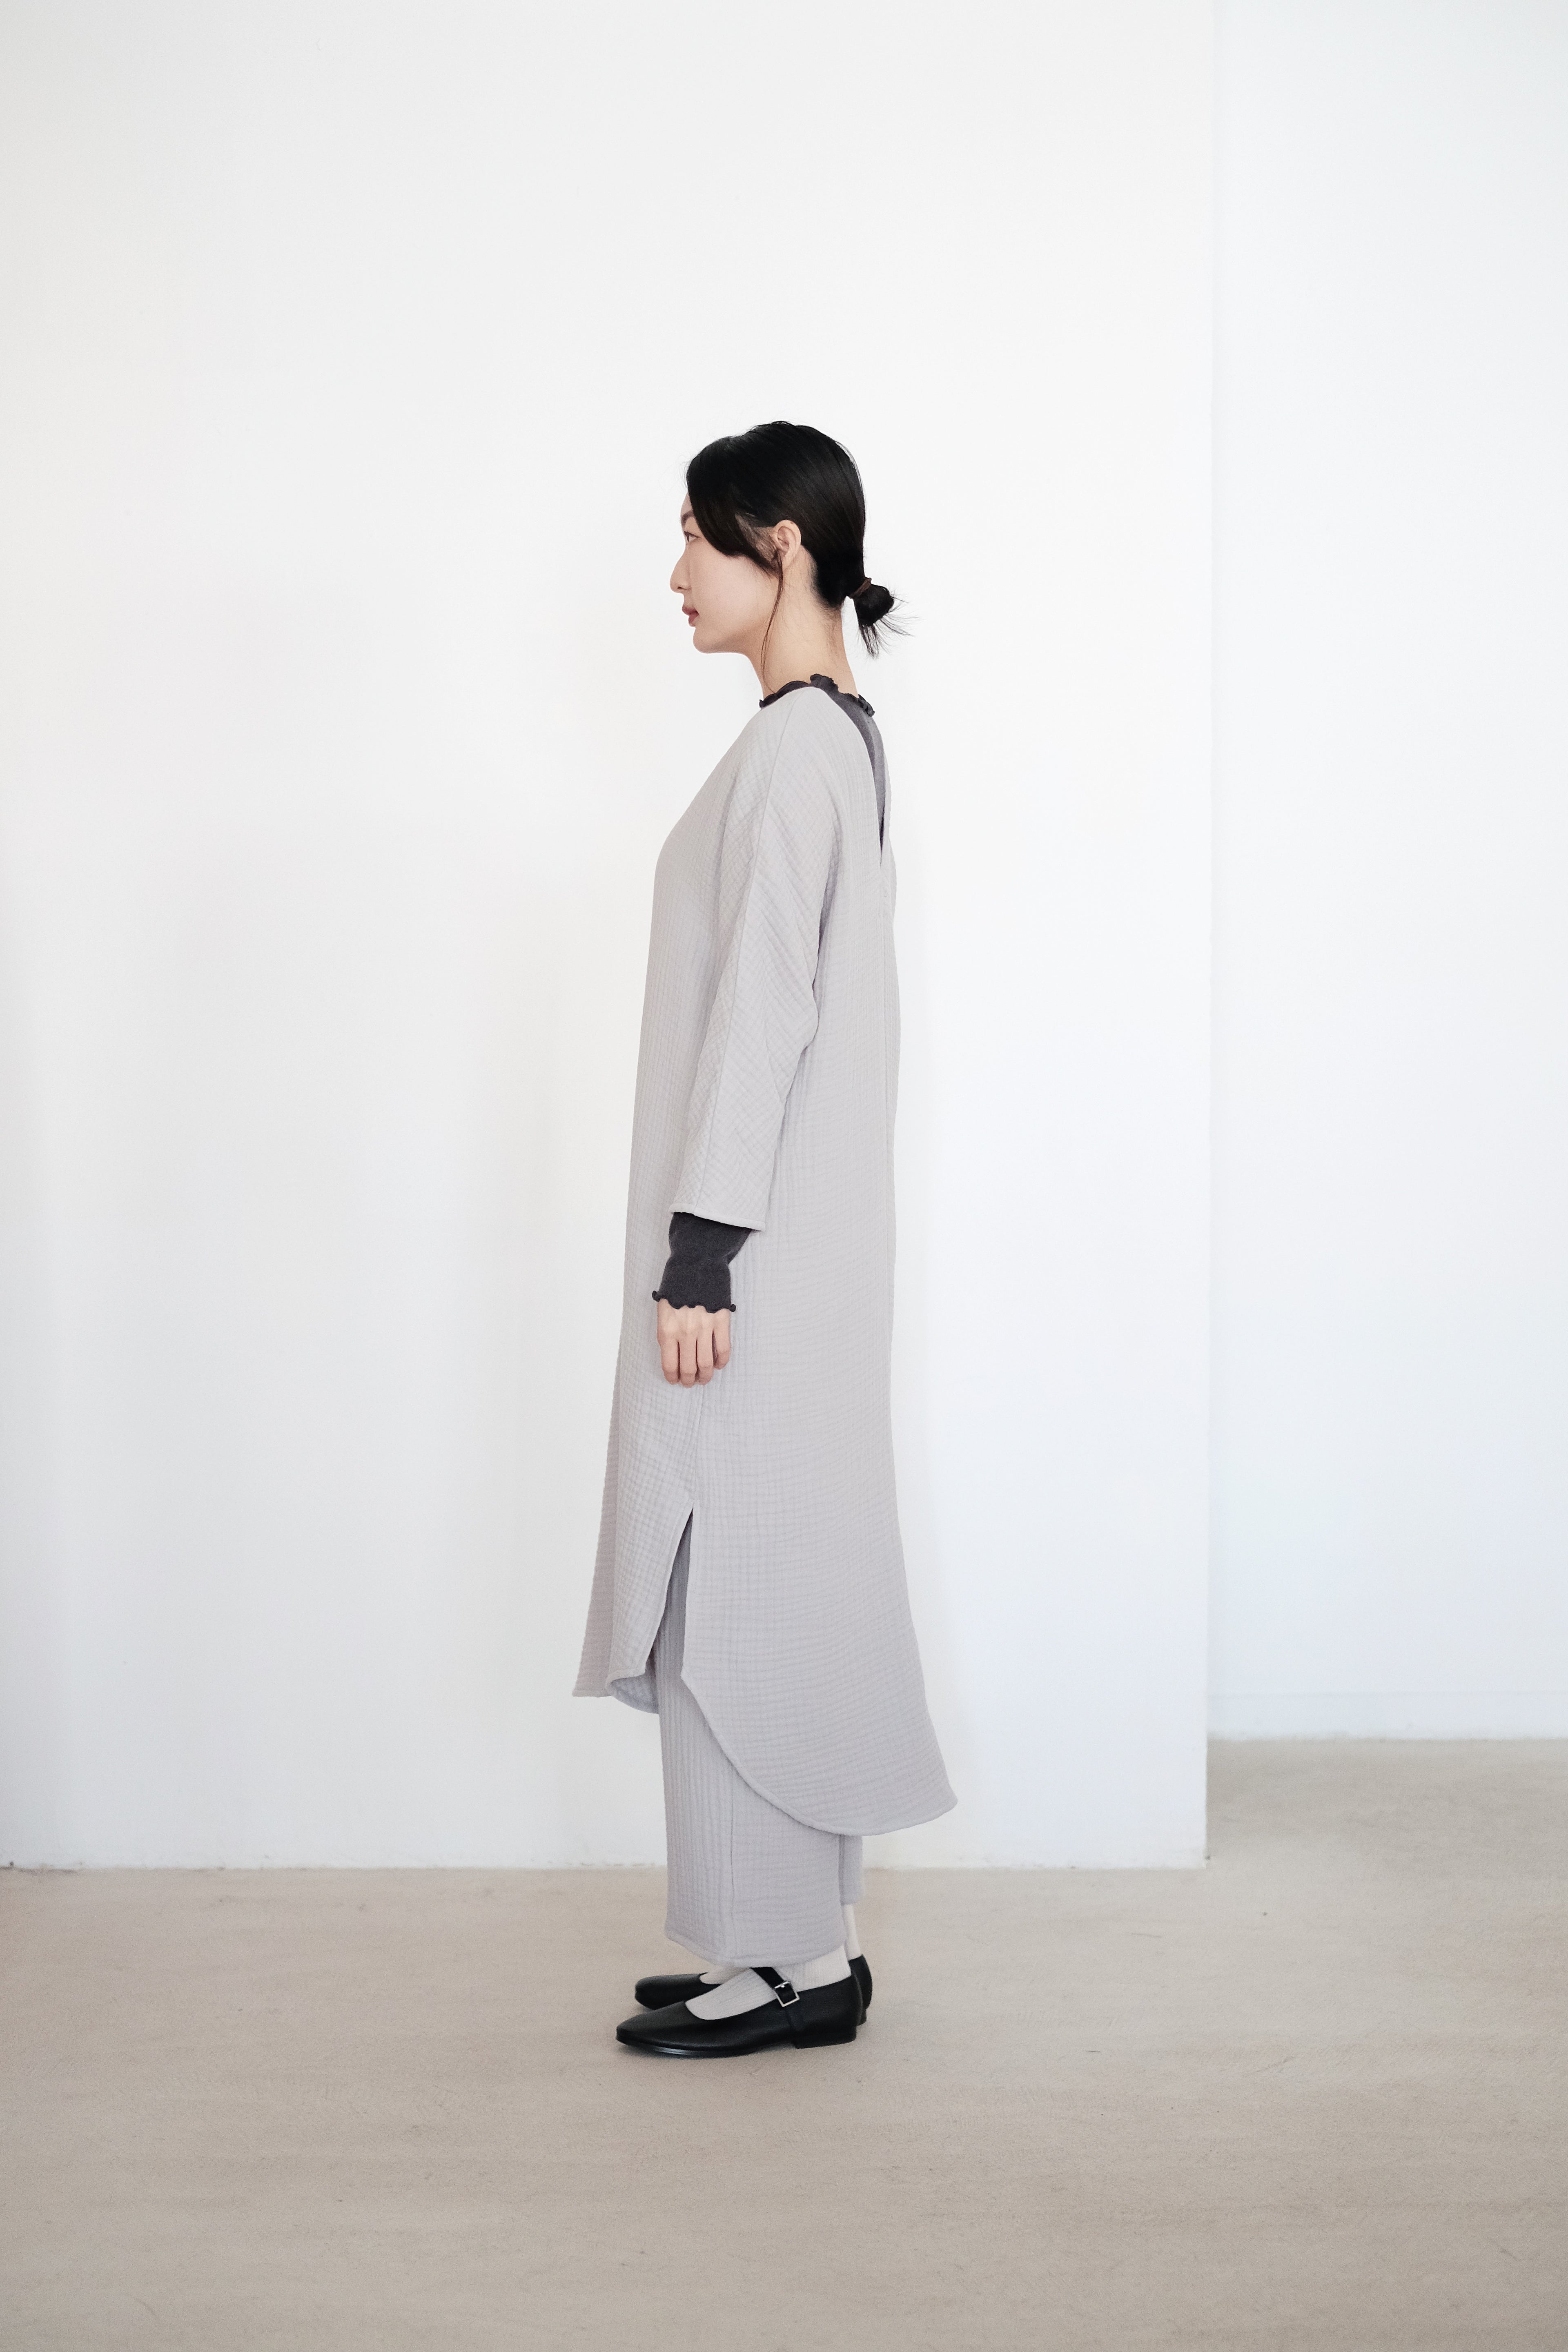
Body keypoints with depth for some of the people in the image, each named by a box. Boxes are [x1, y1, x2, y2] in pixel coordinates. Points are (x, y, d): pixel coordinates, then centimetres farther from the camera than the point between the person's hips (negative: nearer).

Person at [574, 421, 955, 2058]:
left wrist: (701, 1250, -20)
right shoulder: (841, 737, 15)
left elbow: (763, 1008, -20)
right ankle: (804, 1942, 21)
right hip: (792, 1233, 10)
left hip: (758, 1242, -10)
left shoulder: (790, 747, -15)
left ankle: (790, 1957, 6)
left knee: (737, 1580, -3)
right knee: (774, 1580, 13)